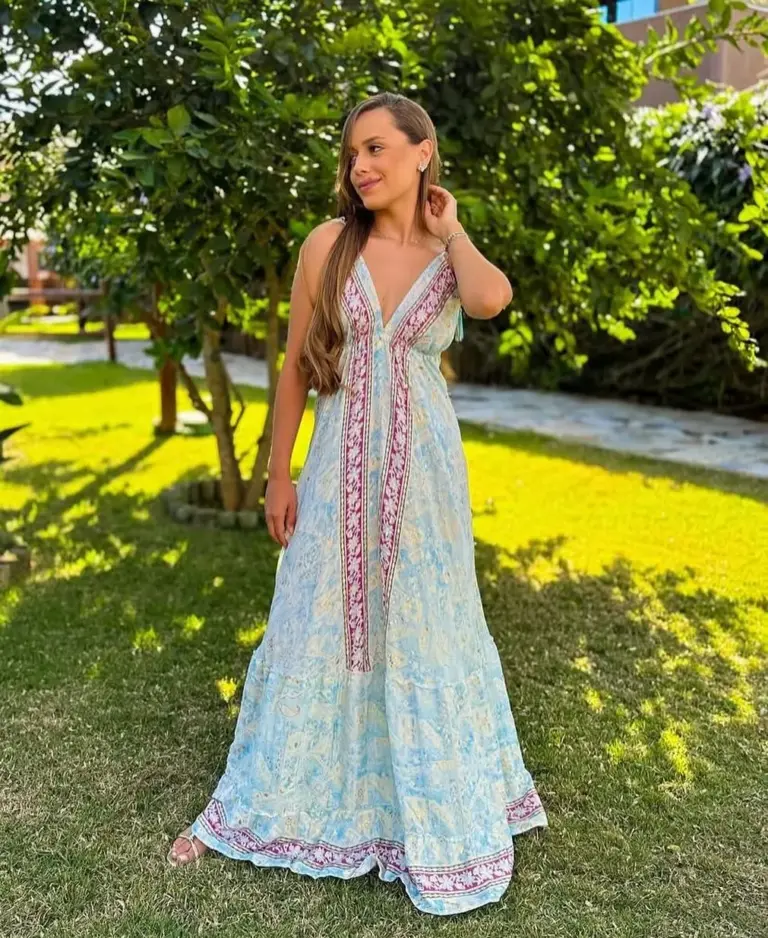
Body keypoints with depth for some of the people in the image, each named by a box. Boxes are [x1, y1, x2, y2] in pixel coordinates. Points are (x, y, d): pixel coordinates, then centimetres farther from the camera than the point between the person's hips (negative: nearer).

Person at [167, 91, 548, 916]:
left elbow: (492, 301, -25)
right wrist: (278, 474, 2)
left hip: (423, 468, 0)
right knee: (315, 629, 9)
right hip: (341, 463, 0)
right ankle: (260, 804, 28)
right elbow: (296, 365, 2)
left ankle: (439, 815, 31)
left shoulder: (453, 254, 0)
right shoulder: (328, 244, -2)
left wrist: (447, 226, -7)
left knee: (424, 630, 9)